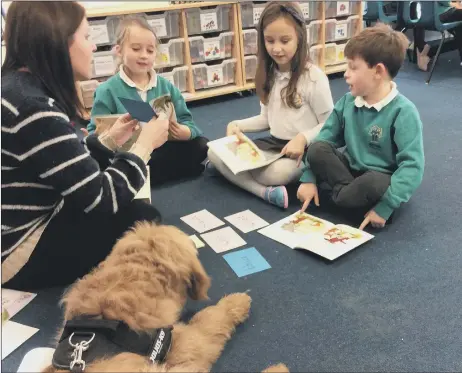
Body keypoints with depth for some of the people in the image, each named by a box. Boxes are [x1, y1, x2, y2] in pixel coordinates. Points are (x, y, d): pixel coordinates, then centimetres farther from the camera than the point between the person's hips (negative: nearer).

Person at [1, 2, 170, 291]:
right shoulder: (32, 108, -28)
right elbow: (101, 198, -26)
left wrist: (110, 140, 6)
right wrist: (146, 142, -13)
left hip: (29, 223, 10)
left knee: (132, 208, 13)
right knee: (144, 220, -5)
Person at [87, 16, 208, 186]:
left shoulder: (166, 86, 10)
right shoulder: (107, 91, -1)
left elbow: (188, 122, 5)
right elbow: (95, 134, -7)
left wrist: (182, 132, -19)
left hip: (166, 150, 4)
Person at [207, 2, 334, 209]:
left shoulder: (313, 76, -13)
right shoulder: (269, 75, 7)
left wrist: (303, 138, -26)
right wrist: (237, 125, 1)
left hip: (304, 149, -7)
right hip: (274, 143, 7)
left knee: (275, 173, -41)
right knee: (214, 151, -11)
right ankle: (264, 192, -28)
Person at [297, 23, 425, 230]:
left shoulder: (403, 112, -21)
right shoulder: (347, 102, -2)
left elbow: (412, 166, -25)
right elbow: (324, 139, 3)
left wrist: (385, 206, -32)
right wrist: (308, 178, -7)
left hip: (380, 178, -4)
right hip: (352, 169, 5)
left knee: (374, 184, -38)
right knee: (316, 149, -18)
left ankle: (339, 195, -9)